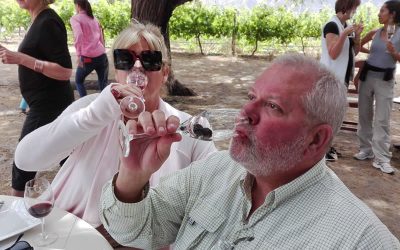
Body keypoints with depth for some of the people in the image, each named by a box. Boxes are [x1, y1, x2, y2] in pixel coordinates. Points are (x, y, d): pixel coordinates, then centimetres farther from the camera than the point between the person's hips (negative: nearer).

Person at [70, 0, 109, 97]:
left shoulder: (75, 18, 2)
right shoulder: (94, 19, 20)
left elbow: (79, 35, -17)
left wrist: (78, 55, -20)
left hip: (87, 57, -4)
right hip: (102, 56, 4)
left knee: (79, 81, 20)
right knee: (103, 84, 10)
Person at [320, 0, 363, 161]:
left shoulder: (347, 26, 13)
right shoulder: (332, 25, -14)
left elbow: (354, 52, 15)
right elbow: (333, 54, -21)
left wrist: (357, 35, 1)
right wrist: (345, 34, -27)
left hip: (342, 76, 9)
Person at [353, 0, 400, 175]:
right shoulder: (374, 33, 4)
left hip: (385, 80, -3)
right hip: (367, 76, 4)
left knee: (382, 120, -4)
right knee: (364, 115, 9)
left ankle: (382, 158, 0)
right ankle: (366, 150, 23)